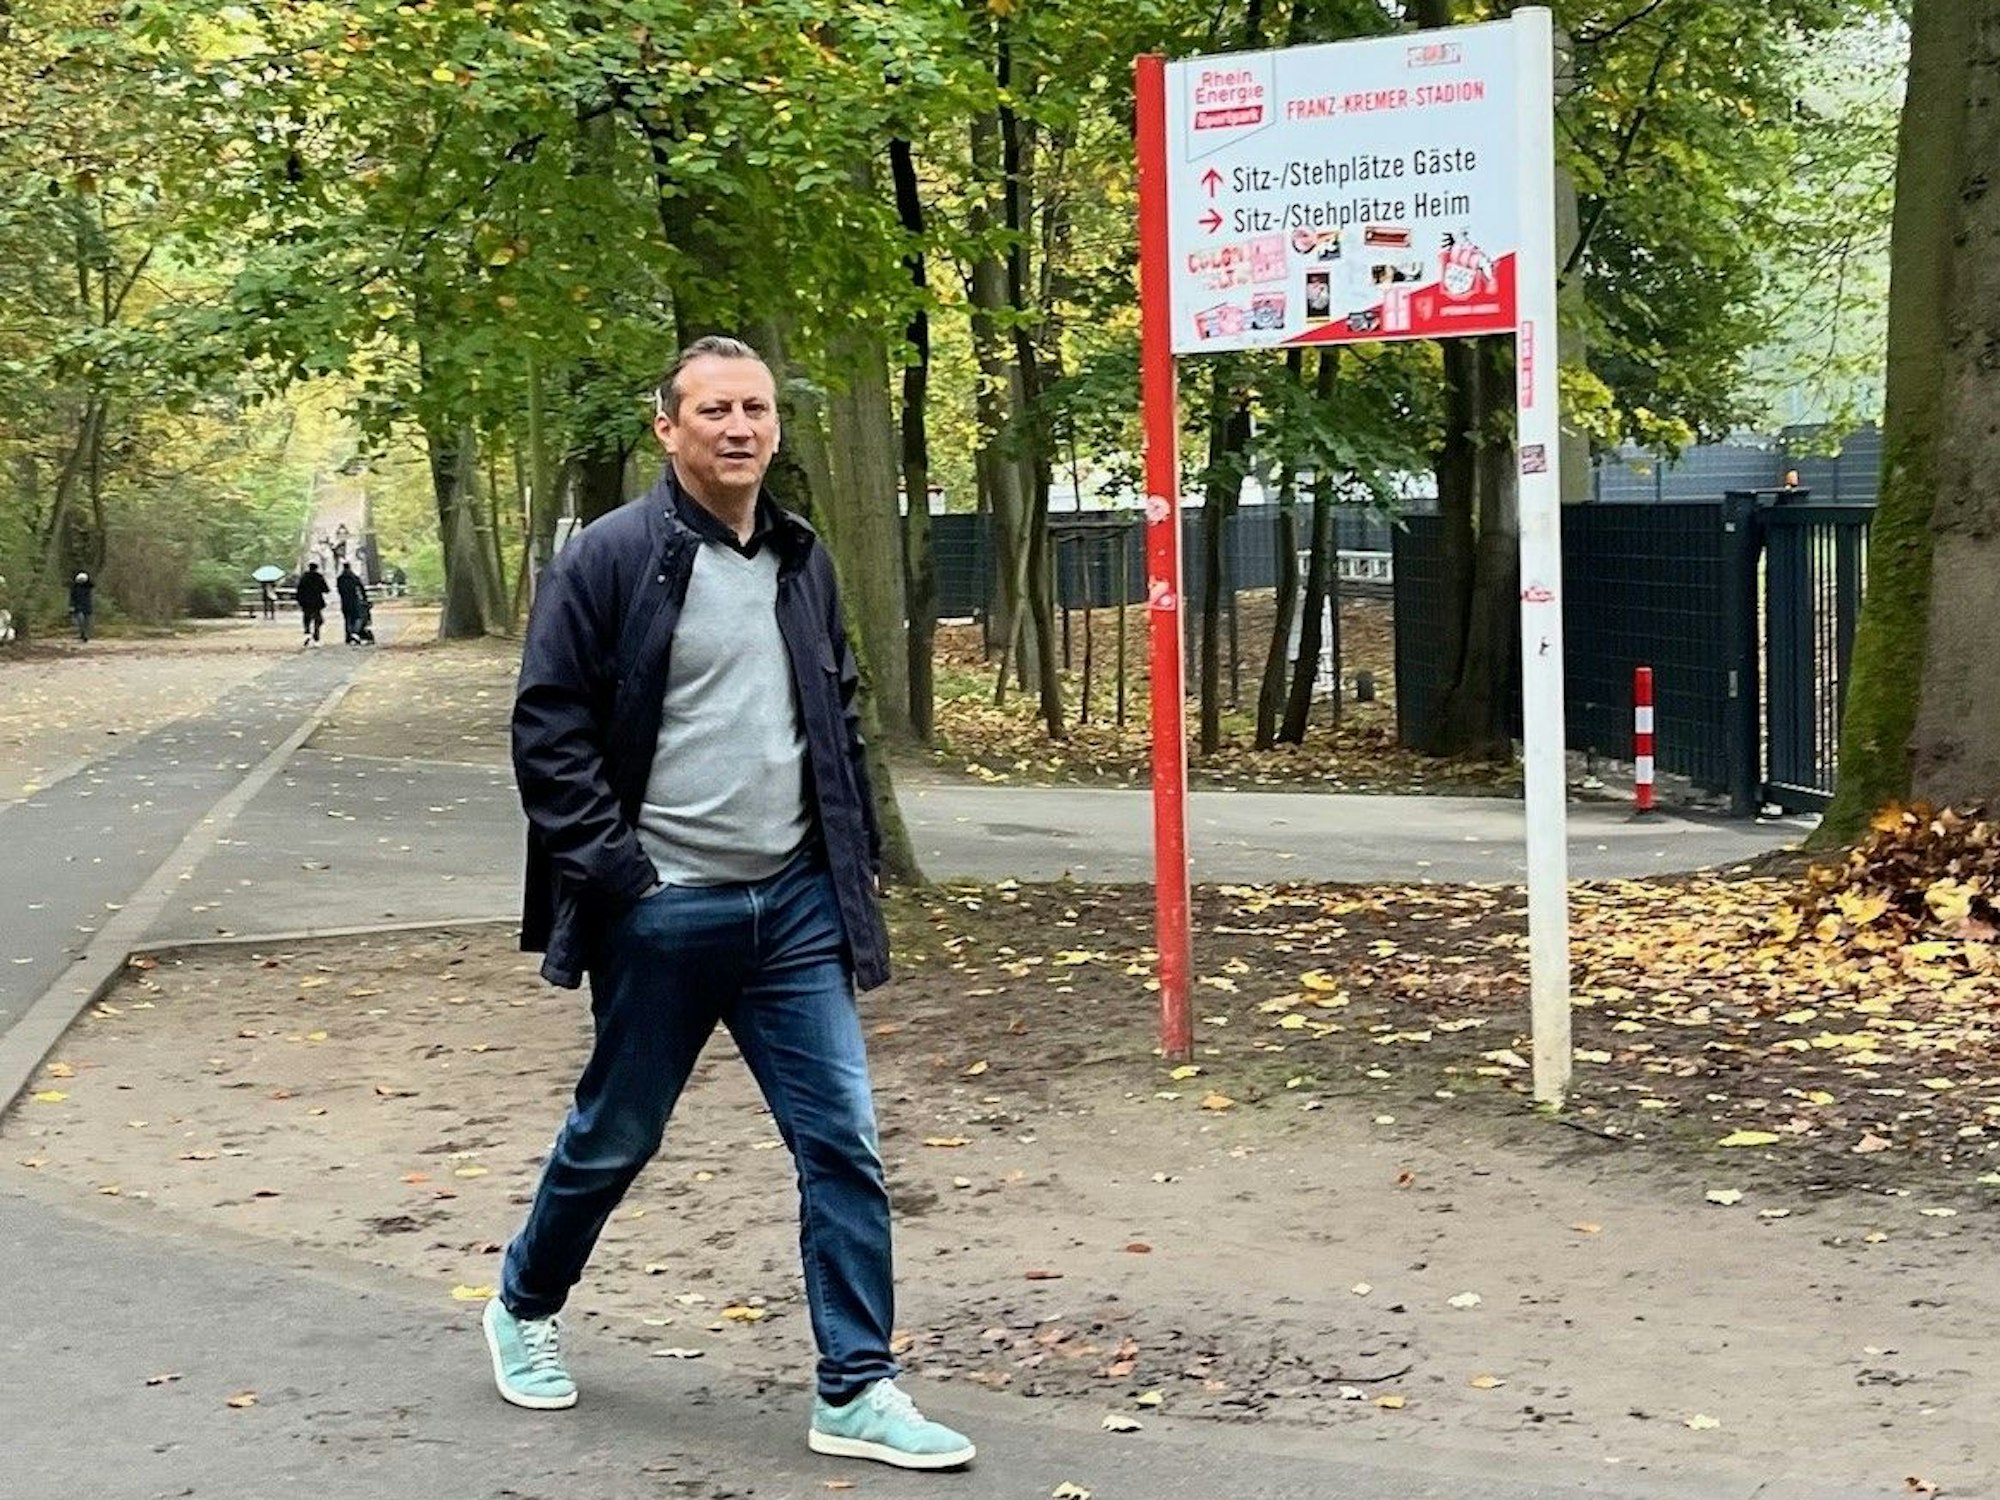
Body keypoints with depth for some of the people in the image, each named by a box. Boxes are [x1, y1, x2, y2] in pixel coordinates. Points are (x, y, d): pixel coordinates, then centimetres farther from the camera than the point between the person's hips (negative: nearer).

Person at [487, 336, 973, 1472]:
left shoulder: (805, 562, 10)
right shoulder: (612, 559, -9)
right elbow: (549, 733, -10)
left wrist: (856, 859, 11)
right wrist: (616, 873, -15)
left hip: (795, 908, 5)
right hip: (663, 913, -4)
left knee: (844, 1144, -1)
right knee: (614, 1139, 12)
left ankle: (858, 1391, 7)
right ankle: (525, 1307, 38)